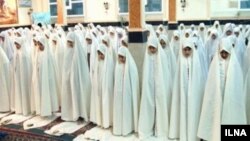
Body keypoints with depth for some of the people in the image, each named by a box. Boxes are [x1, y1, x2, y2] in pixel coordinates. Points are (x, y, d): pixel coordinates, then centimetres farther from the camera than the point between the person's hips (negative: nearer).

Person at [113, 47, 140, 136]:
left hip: (127, 91, -6)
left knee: (127, 108, 4)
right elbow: (117, 79, 9)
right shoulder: (118, 65, 4)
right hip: (118, 91, 6)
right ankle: (118, 127, 23)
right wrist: (117, 90, 5)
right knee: (119, 109, 11)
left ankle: (127, 128, 15)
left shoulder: (131, 65, -13)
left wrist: (133, 92, -14)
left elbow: (133, 80, -13)